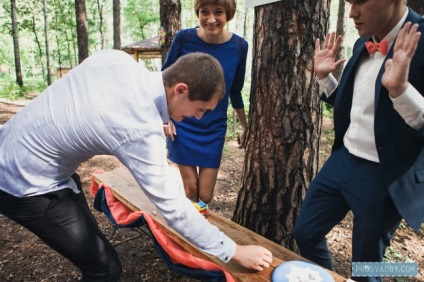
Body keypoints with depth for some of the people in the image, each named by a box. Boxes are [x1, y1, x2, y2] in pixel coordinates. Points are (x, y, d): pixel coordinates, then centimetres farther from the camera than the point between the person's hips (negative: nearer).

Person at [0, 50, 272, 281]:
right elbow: (174, 208, -27)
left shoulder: (117, 57, -11)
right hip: (25, 184, -9)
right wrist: (234, 252, -16)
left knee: (87, 234, 23)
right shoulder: (141, 131, -32)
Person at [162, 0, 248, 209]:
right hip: (182, 125, -1)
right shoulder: (184, 38, -13)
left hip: (214, 129, 2)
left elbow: (235, 91, 6)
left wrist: (244, 126, 12)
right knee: (191, 189, 2)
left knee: (205, 196, 3)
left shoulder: (239, 46, -7)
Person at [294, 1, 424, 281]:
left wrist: (400, 89, -35)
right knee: (305, 232, 18)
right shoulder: (363, 44, 5)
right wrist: (324, 76, 5)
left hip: (386, 177, -6)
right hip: (343, 160, 7)